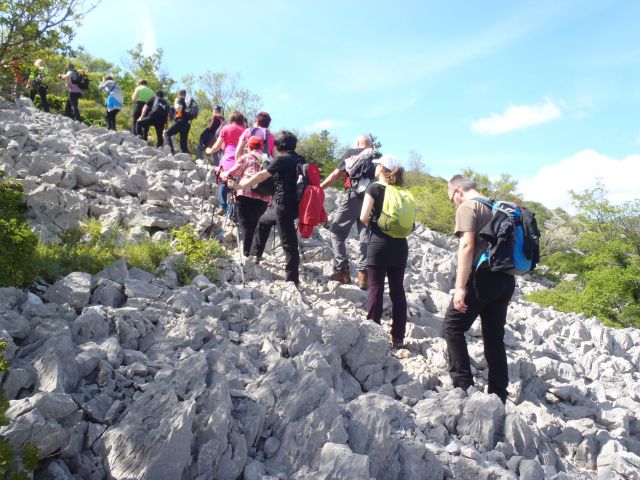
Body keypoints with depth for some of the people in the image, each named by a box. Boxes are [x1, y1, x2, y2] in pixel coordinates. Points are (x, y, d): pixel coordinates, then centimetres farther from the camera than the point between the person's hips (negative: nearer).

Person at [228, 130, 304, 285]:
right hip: (295, 203, 9)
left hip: (284, 205, -9)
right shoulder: (299, 160, 10)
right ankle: (255, 255, 38)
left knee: (288, 242, -6)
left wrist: (239, 186, -5)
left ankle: (292, 280, -3)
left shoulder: (281, 160, -12)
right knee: (263, 221, 28)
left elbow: (261, 176, -12)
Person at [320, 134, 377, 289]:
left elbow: (337, 174, 3)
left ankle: (342, 270, -4)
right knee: (366, 237, 7)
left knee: (337, 233, 5)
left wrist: (319, 187, 8)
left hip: (354, 196, -4)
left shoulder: (351, 152, 9)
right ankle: (363, 274, 0)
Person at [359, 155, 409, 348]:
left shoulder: (374, 188, -4)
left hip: (379, 243, -4)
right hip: (399, 245, 5)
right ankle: (398, 337, 13)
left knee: (376, 289, 1)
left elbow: (364, 216, -12)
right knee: (397, 290, 8)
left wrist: (371, 225, 6)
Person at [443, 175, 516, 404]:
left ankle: (463, 384, -2)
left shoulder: (467, 207, -5)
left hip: (483, 276, -8)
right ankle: (498, 395, 16)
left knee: (453, 326, 4)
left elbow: (467, 246, -16)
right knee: (495, 336, 12)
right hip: (505, 278, 8)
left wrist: (460, 287, -19)